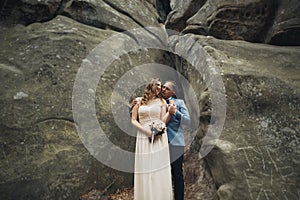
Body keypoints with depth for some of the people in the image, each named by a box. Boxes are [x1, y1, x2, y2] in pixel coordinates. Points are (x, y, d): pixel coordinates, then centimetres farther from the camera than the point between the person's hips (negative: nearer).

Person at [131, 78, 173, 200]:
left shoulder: (161, 101, 11)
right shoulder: (139, 101, 10)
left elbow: (163, 121, 4)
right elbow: (133, 120, 4)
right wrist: (147, 131, -9)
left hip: (159, 138, 0)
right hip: (143, 138, 0)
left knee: (159, 170, -1)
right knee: (144, 170, 1)